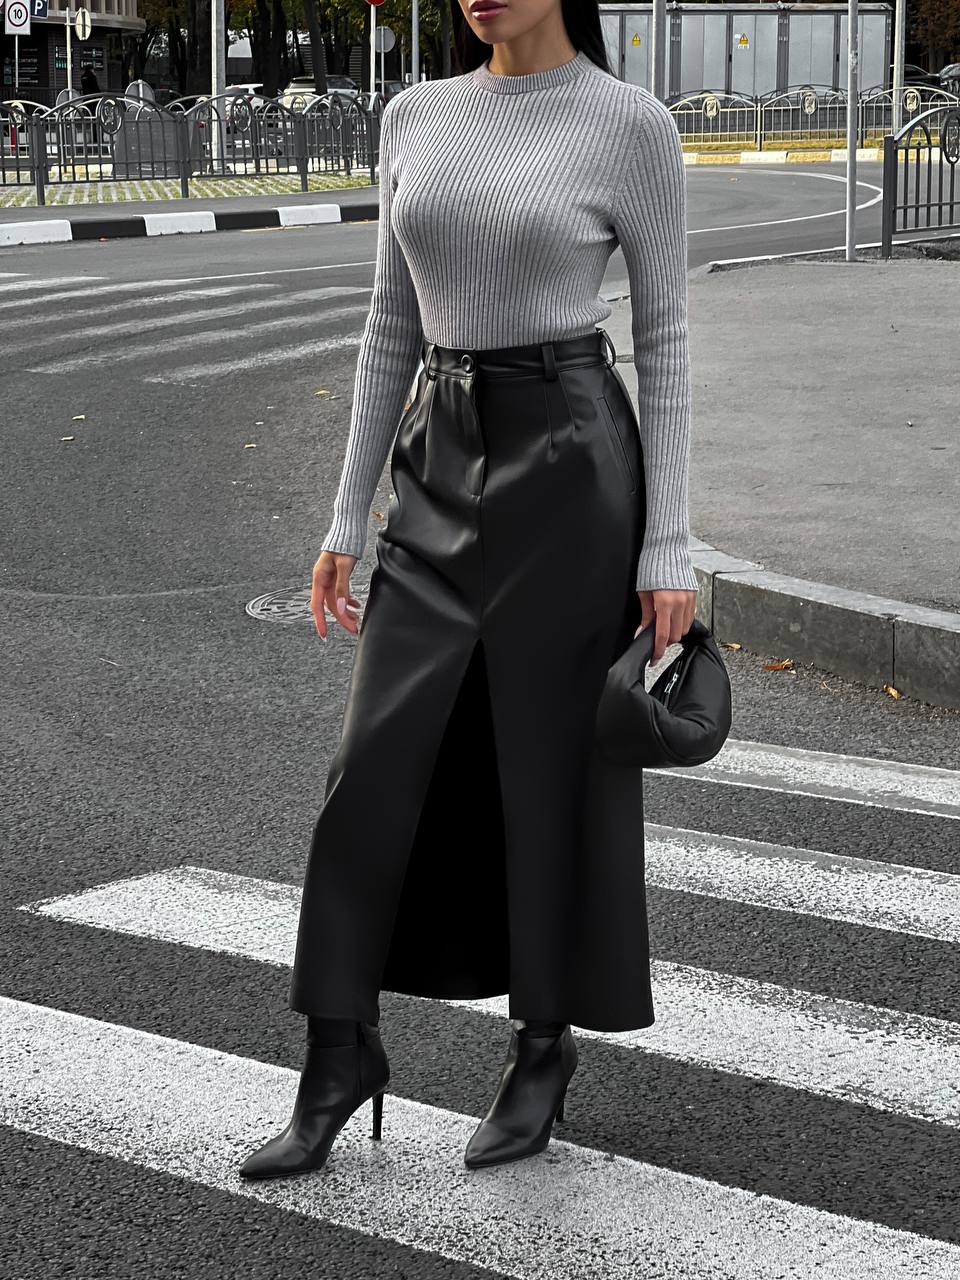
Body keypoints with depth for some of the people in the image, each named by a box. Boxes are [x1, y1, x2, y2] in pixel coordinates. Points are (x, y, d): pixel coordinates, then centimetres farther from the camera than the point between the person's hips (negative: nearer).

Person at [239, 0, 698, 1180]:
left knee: (550, 765, 5)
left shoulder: (633, 127, -6)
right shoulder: (416, 119, 8)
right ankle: (341, 1053, 13)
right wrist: (347, 519, 9)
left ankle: (543, 1041, 23)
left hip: (569, 468, -4)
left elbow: (665, 338, -4)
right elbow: (393, 329, 11)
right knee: (377, 765, 0)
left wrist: (668, 546, -7)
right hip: (441, 474, 4)